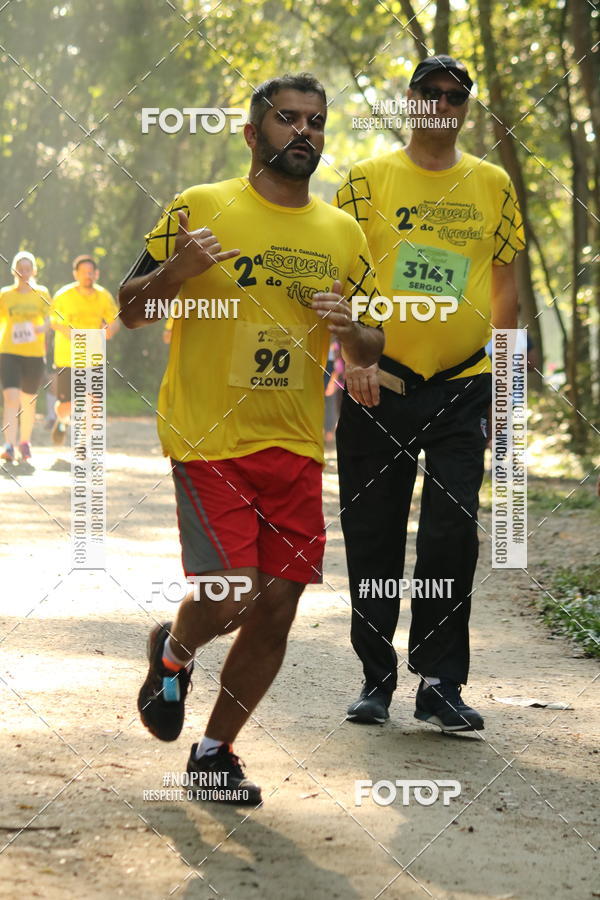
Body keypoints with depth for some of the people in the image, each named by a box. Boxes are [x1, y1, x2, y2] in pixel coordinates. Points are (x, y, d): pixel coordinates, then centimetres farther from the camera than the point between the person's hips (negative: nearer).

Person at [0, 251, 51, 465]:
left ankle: (25, 442, 30)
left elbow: (50, 319, -5)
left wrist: (42, 327, -26)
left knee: (28, 402, 10)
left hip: (34, 354, 1)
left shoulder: (41, 293, 5)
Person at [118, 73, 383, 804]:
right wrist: (176, 270, -20)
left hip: (295, 448, 4)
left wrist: (350, 331, -7)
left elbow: (371, 348, 16)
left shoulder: (342, 234, 10)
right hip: (208, 441, -4)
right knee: (229, 595, -17)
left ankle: (214, 753, 21)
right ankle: (172, 654, 19)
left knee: (276, 614, 3)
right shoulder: (201, 209, -2)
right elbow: (131, 310, 0)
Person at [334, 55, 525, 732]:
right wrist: (352, 358, -13)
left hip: (462, 387, 1)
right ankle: (376, 678, 17)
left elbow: (504, 285, 15)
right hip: (379, 384, -1)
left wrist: (504, 376, 10)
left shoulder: (492, 185, 9)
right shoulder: (368, 179, 2)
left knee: (452, 534, -7)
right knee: (374, 538, 4)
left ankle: (440, 684, 1)